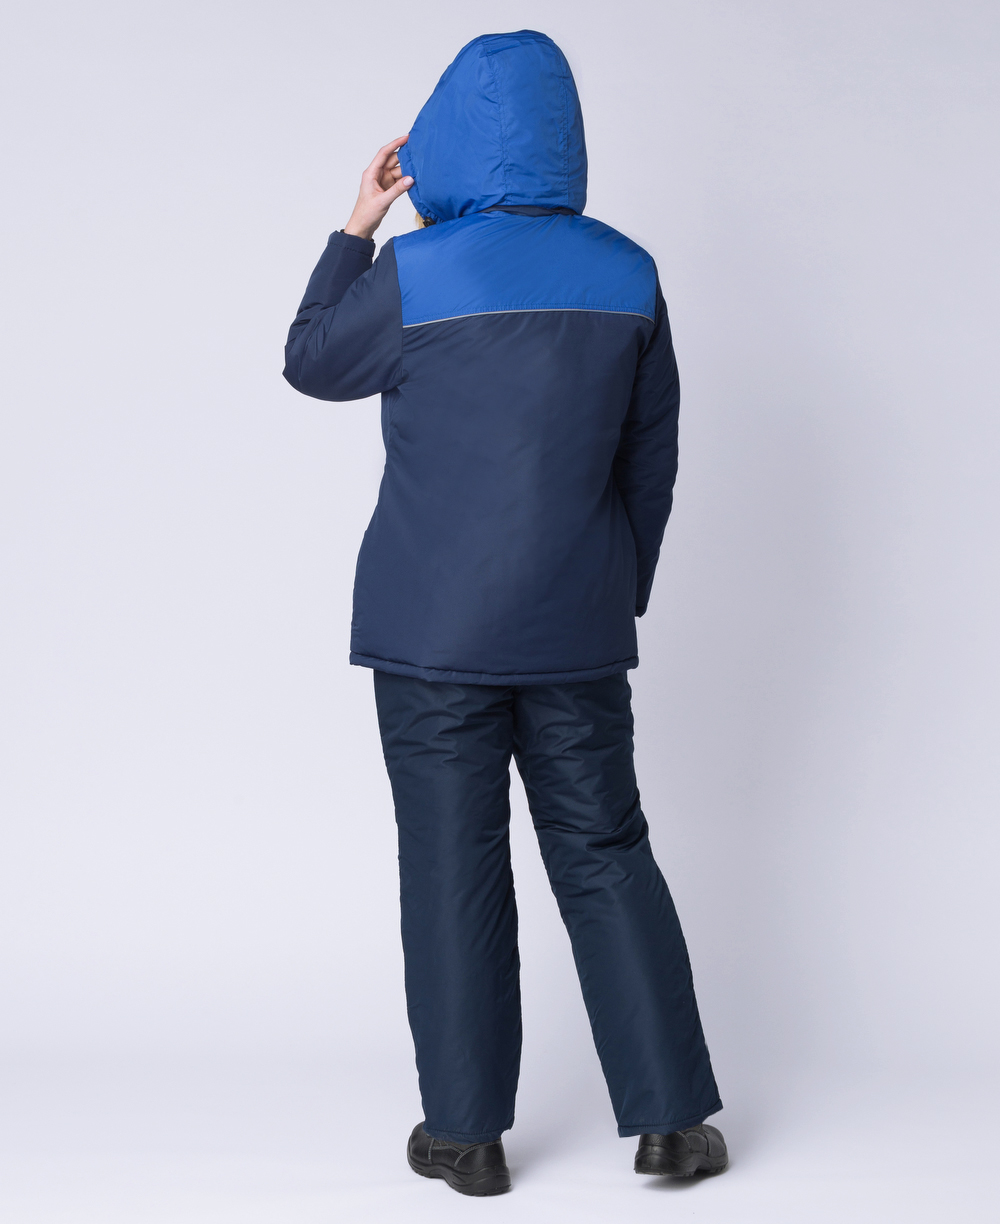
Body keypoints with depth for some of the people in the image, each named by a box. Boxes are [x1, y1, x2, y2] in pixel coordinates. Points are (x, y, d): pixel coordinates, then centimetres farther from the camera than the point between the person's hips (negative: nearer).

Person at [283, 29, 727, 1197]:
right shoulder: (627, 276, 0)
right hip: (576, 627, 3)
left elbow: (310, 364, 7)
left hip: (434, 628, -3)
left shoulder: (413, 274, -11)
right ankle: (671, 1117, 13)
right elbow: (651, 459, 8)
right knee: (605, 857, 12)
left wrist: (355, 229, 14)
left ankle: (466, 1132, 14)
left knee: (454, 868, 6)